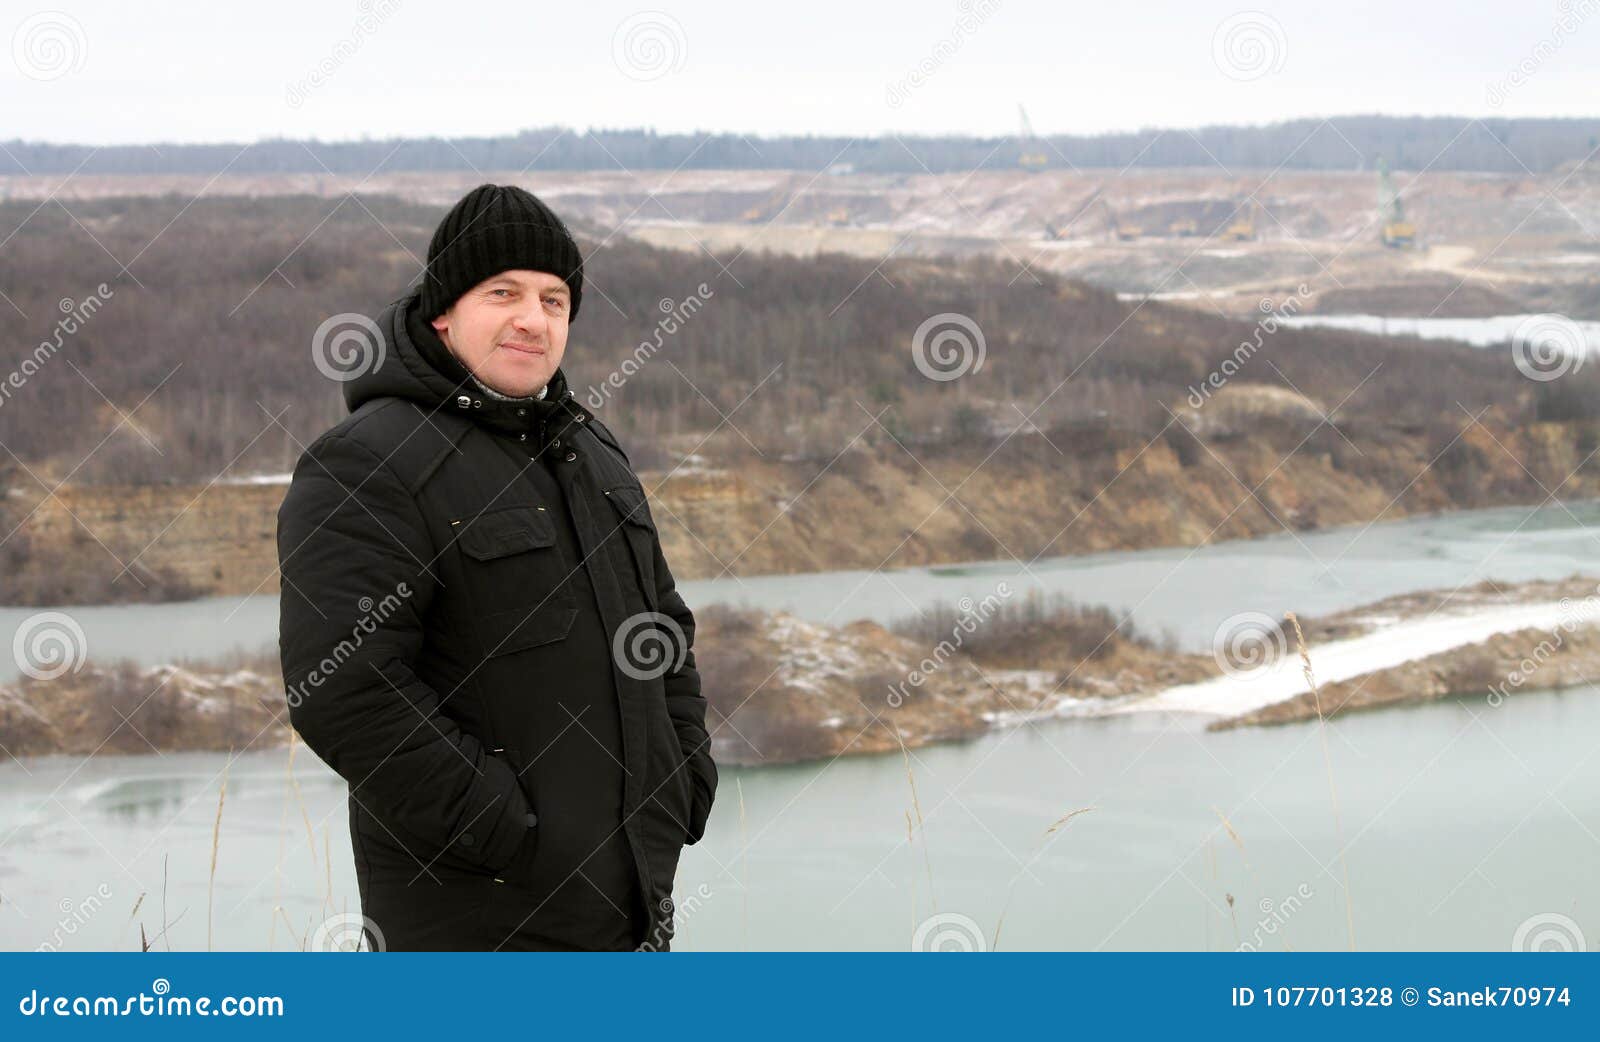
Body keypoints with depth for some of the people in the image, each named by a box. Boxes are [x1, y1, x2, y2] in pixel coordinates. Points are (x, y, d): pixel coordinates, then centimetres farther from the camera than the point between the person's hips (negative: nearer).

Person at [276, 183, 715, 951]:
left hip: (628, 883, 8)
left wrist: (684, 788, 8)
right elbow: (341, 689, -23)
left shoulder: (587, 451, 14)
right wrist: (510, 837, -22)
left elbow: (660, 626, 22)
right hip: (477, 913, -8)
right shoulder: (365, 467, -14)